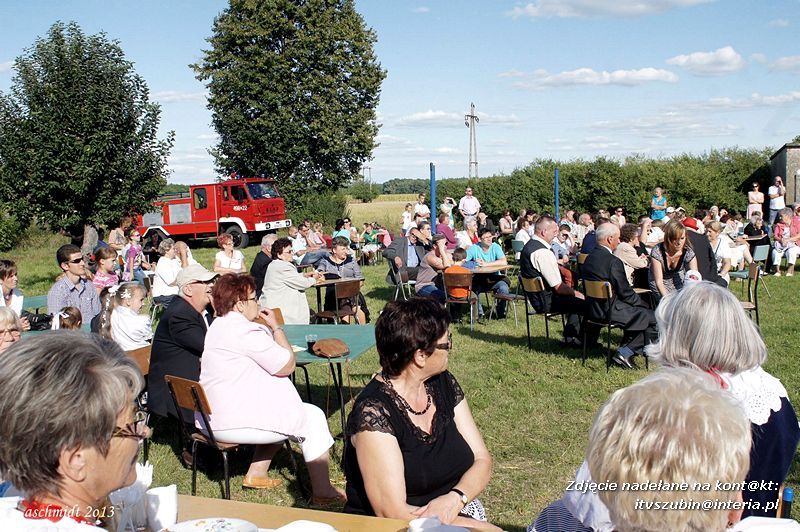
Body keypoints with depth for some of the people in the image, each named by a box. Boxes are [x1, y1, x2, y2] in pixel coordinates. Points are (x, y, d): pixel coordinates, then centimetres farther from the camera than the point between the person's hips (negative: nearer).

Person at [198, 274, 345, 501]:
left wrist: (270, 329, 10)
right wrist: (276, 327, -5)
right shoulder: (245, 331, -20)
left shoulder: (217, 326, 13)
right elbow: (287, 365, -14)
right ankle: (323, 492, 4)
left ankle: (256, 474, 26)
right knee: (313, 417, 2)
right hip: (235, 424, -10)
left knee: (279, 407, 29)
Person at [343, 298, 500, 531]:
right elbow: (392, 512, -20)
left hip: (451, 512, 6)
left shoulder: (443, 384, 4)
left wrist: (455, 498, -15)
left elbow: (482, 460, 5)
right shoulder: (373, 411, -18)